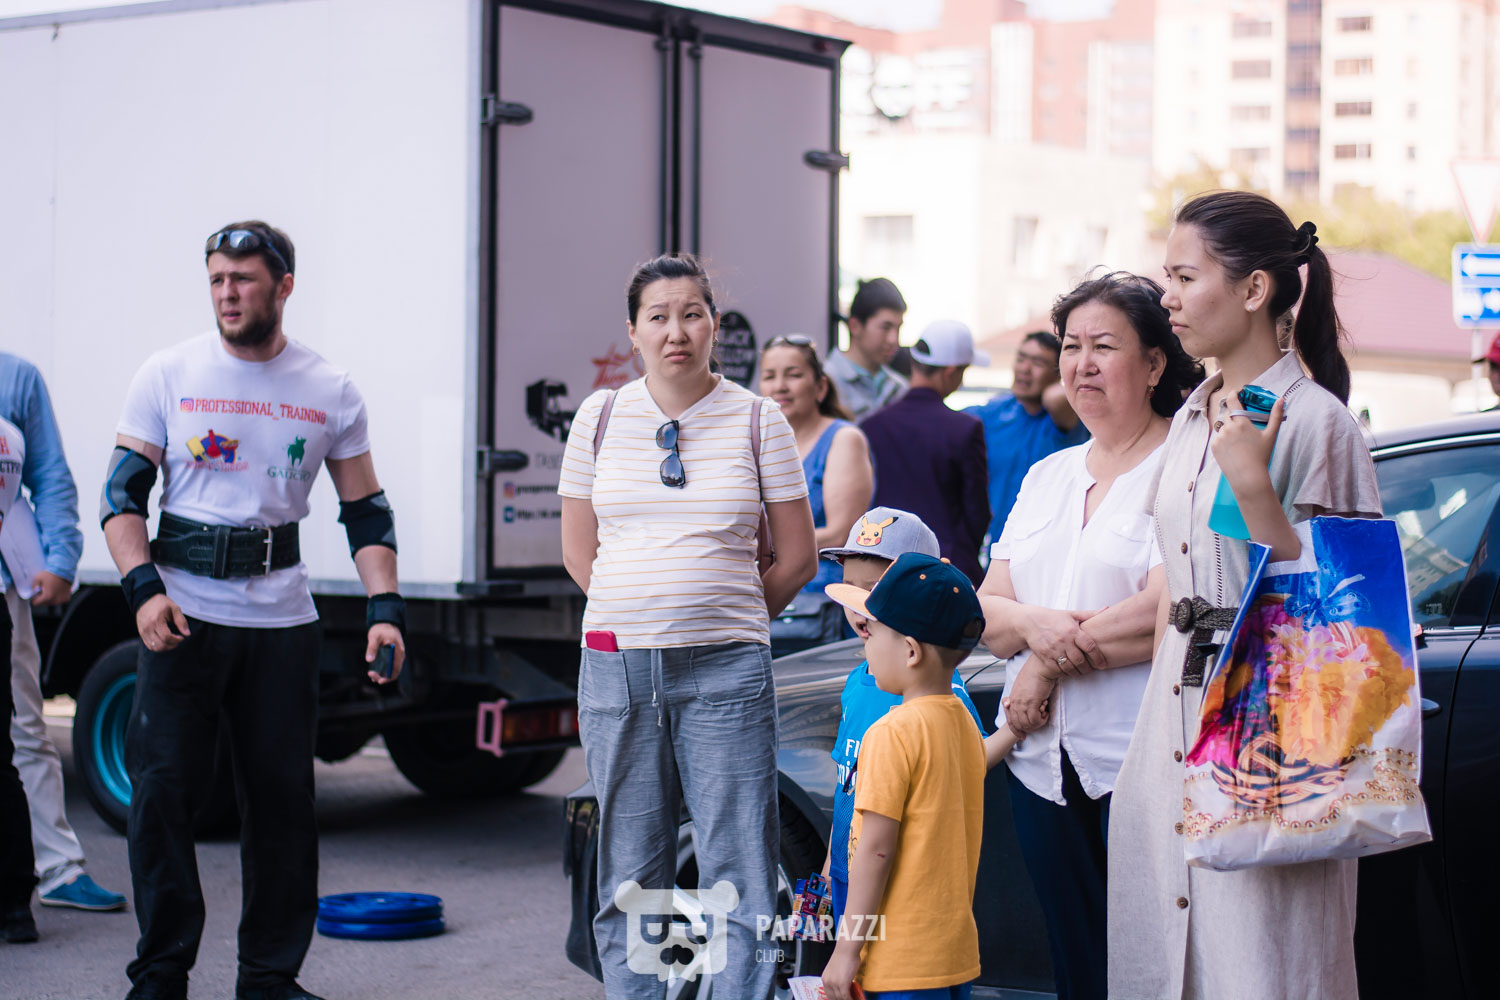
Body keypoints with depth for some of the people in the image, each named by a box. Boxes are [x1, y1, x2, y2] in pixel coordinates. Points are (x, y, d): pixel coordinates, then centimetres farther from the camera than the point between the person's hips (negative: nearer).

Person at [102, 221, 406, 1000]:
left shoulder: (330, 392, 5)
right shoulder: (168, 375, 1)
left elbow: (366, 512, 9)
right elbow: (121, 496, 0)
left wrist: (384, 608, -4)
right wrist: (143, 588, -15)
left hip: (282, 621, 1)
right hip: (182, 614, -1)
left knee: (282, 799, 3)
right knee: (162, 790, -3)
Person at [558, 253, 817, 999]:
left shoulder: (757, 421, 2)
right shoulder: (601, 417, 7)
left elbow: (797, 558, 6)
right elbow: (578, 551, 13)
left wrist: (723, 621, 8)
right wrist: (642, 614, 8)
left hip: (725, 674, -2)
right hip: (616, 666, 2)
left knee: (738, 876, -3)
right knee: (629, 876, 8)